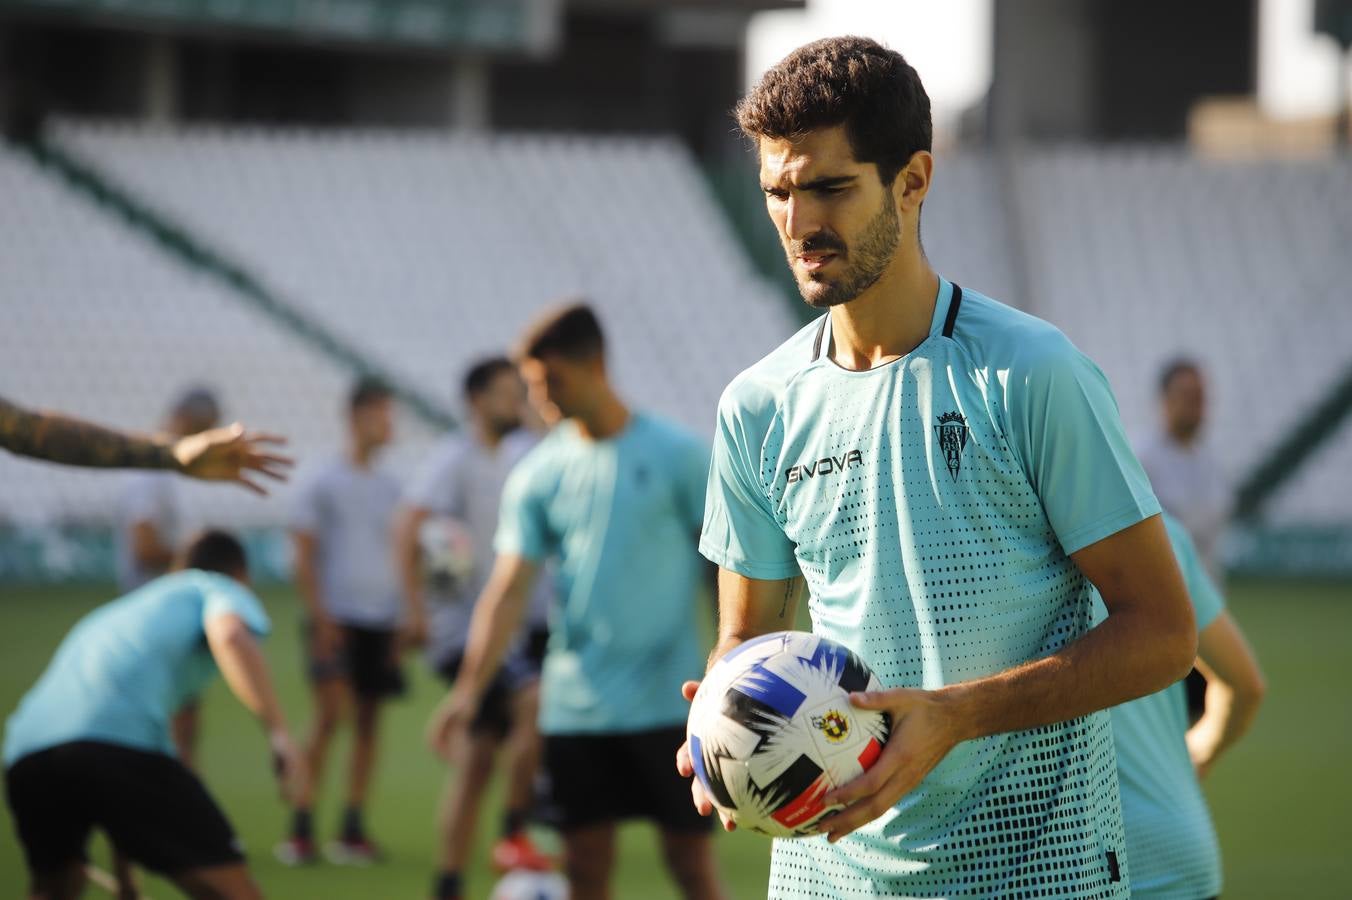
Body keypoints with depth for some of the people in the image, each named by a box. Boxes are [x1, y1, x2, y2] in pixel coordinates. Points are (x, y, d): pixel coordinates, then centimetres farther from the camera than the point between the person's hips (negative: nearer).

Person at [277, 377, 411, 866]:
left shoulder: (390, 487, 13)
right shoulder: (322, 482, -1)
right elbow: (304, 555, -4)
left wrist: (410, 615, 9)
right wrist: (319, 616, -12)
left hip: (381, 619, 5)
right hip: (337, 617, -5)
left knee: (368, 721, 5)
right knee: (331, 712, -16)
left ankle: (352, 830, 9)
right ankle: (301, 823, -12)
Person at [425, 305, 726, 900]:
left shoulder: (676, 455, -4)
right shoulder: (536, 474, 4)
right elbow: (508, 588, 0)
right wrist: (468, 689, -11)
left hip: (668, 704, -3)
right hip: (574, 709, 3)